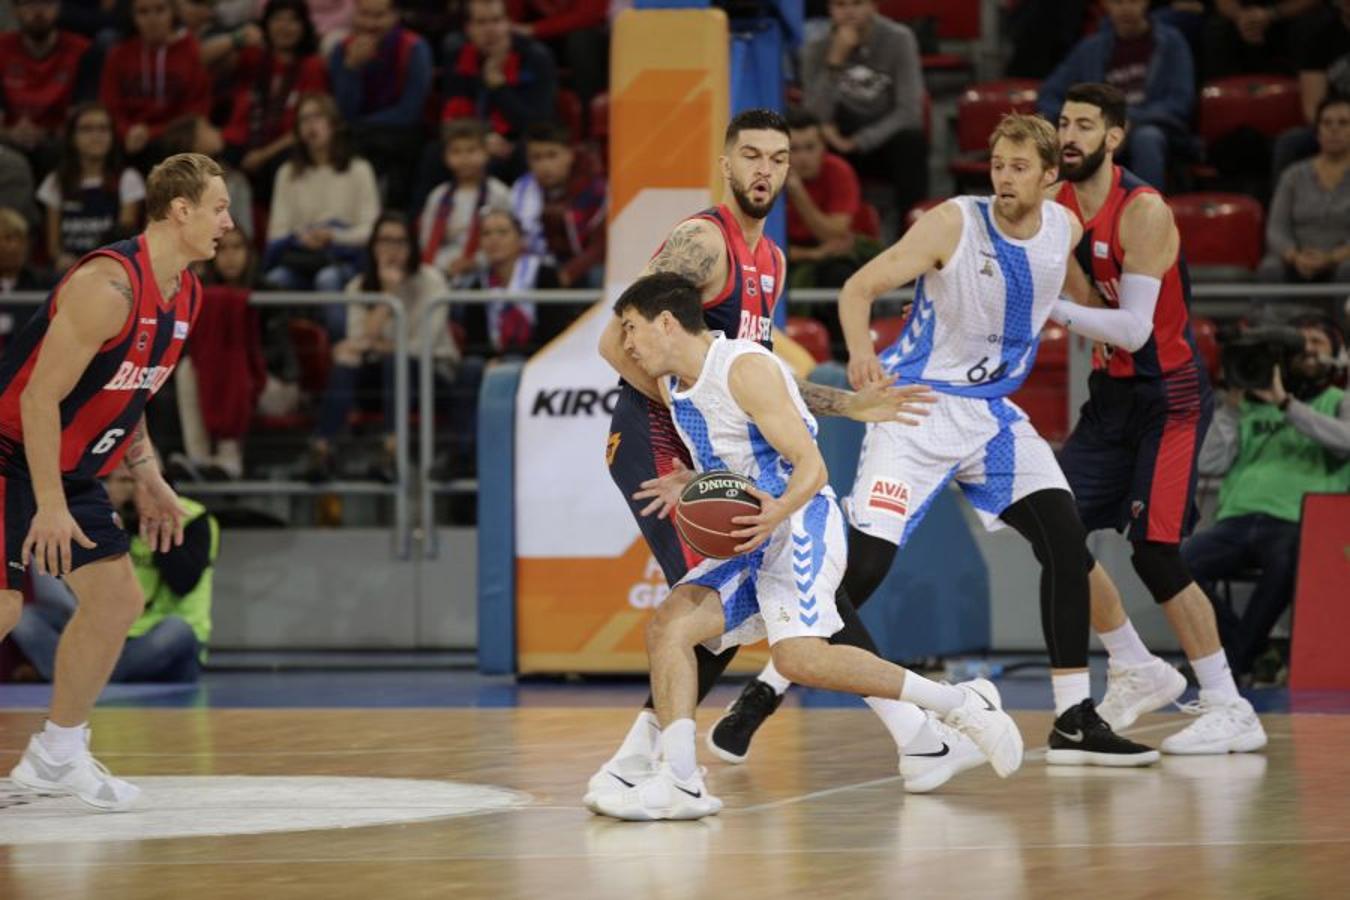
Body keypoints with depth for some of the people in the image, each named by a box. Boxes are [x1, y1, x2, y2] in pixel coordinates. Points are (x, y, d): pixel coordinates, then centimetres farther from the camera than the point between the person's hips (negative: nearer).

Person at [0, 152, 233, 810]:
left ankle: (58, 755, 18)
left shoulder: (185, 296, 5)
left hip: (70, 468, 9)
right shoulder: (109, 285, -25)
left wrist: (146, 477, 12)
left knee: (117, 601, 7)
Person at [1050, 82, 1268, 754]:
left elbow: (1133, 328, -26)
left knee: (1154, 551, -14)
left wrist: (1052, 308, -30)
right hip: (1113, 391, 8)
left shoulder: (1144, 212, -21)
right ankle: (1137, 672, 17)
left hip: (1169, 395, -8)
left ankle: (1230, 711, -7)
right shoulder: (1056, 205, 2)